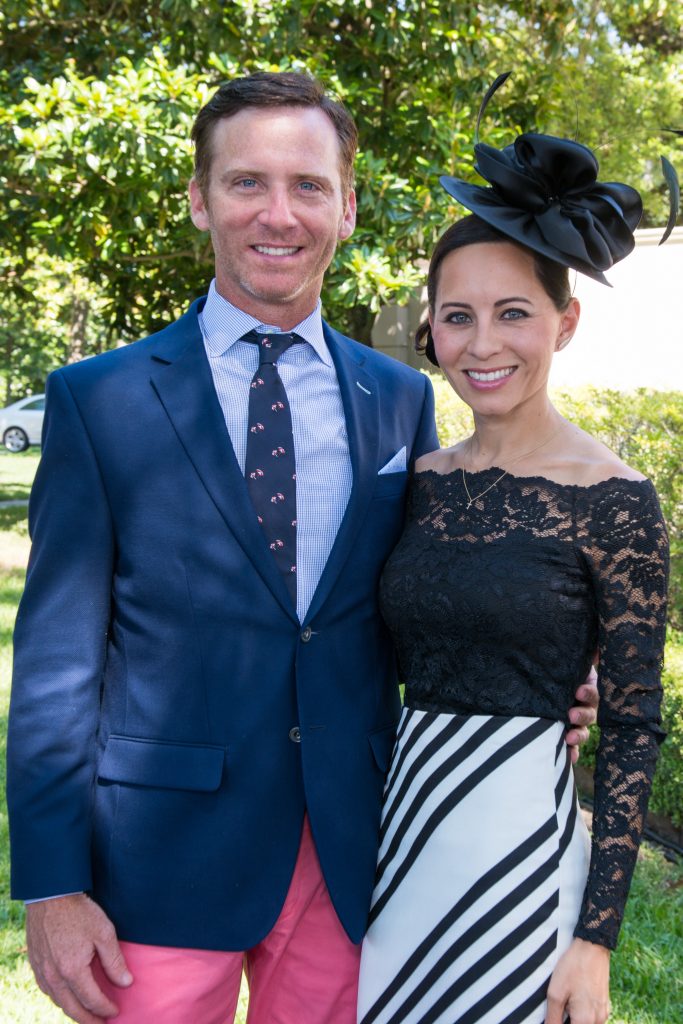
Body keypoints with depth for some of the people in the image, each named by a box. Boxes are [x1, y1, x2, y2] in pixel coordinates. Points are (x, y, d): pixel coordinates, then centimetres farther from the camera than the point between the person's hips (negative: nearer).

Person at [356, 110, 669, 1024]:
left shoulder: (613, 500, -11)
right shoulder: (422, 480, 5)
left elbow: (632, 727, -9)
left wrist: (595, 939, -11)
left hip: (517, 836, -5)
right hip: (402, 815, 5)